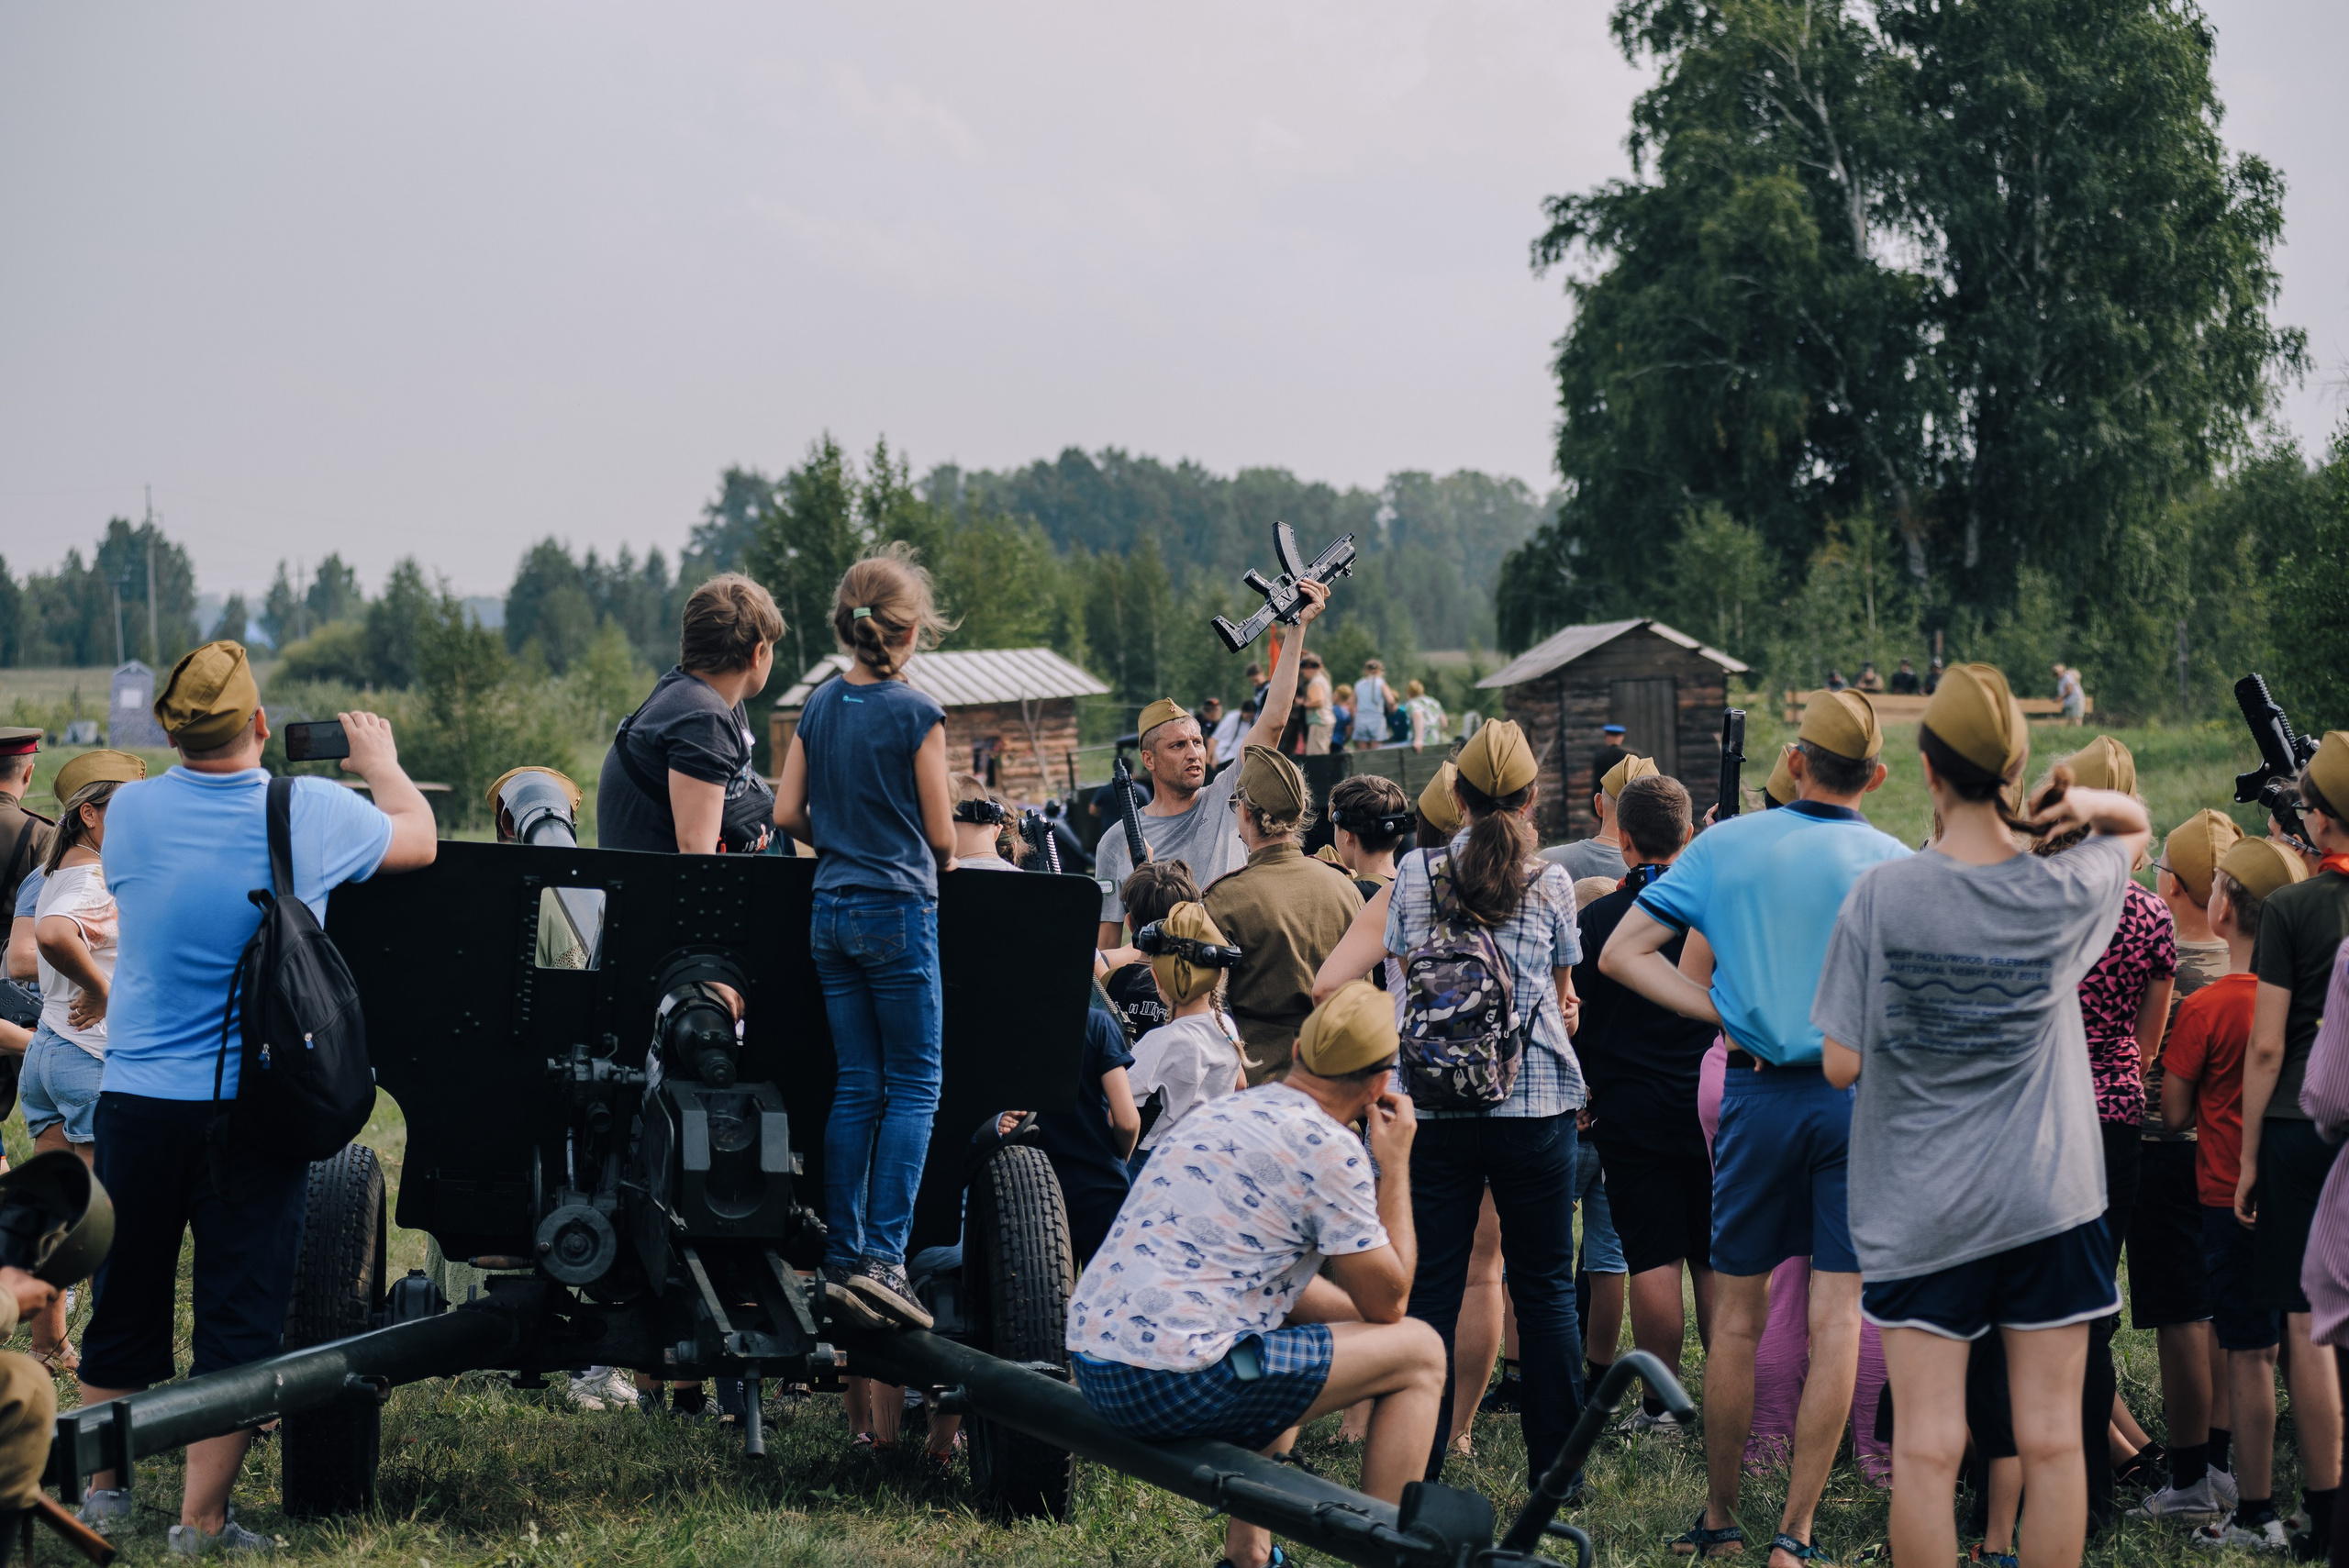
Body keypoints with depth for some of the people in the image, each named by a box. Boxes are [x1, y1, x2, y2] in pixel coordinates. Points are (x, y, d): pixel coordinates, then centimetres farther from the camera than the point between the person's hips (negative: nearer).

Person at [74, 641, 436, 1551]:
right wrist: (379, 760, 30)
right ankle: (201, 1523, 4)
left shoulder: (130, 813, -5)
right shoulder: (315, 815, -9)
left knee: (124, 1305, 15)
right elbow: (419, 839, 11)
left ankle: (100, 1491, 27)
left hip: (137, 1098, 2)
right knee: (239, 1319, 4)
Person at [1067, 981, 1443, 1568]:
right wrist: (1395, 1164, 10)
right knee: (1419, 1353, 4)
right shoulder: (1329, 1148, -7)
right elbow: (1388, 1301, 3)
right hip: (1175, 1383, -9)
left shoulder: (1224, 1111, 19)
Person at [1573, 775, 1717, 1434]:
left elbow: (1575, 1018, 2)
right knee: (1718, 1261, 8)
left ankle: (1660, 1404, 3)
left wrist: (1584, 1091, 14)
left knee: (1654, 1260, 1)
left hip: (1630, 1109, -1)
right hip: (1711, 1106, 1)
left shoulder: (1598, 918, -6)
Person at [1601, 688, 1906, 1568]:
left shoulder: (1726, 846, 2)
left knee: (1739, 1313, 11)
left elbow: (1620, 954, 0)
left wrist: (1723, 1016, -3)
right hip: (1860, 1093, -1)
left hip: (1758, 1092, 1)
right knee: (1836, 1316, 1)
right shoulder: (1895, 865, -3)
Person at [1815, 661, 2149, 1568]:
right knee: (2050, 1440, 6)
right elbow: (2138, 828, 18)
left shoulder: (1882, 896, -12)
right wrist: (2085, 805, -3)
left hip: (1919, 1210, -1)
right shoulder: (2066, 896, -6)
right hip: (2048, 1198, 1)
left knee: (1926, 1445, 1)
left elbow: (1841, 1065, -10)